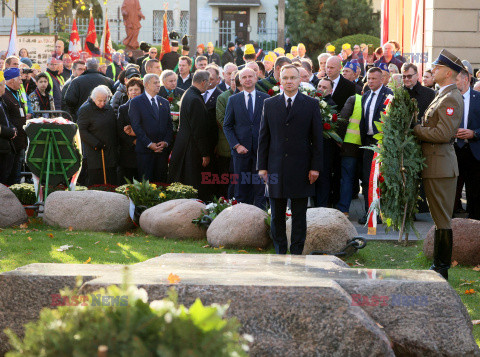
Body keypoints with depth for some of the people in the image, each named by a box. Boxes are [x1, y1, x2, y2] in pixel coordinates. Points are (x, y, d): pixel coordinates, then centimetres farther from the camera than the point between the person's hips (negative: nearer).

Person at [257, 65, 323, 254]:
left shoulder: (311, 104, 3)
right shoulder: (269, 104, 9)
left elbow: (317, 138, 2)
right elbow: (263, 137, 9)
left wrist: (315, 167, -5)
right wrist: (262, 166, 3)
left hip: (300, 170, -2)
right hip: (276, 168, 2)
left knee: (299, 216, 3)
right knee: (276, 216, 6)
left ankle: (296, 253, 10)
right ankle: (280, 252, 15)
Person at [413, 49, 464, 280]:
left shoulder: (451, 98, -16)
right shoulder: (442, 96, 16)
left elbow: (443, 133, -23)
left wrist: (415, 129, -13)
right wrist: (418, 129, 3)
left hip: (441, 165, -10)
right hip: (434, 165, 10)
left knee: (442, 220, -5)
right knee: (439, 218, 15)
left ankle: (441, 269, -1)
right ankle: (439, 266, 21)